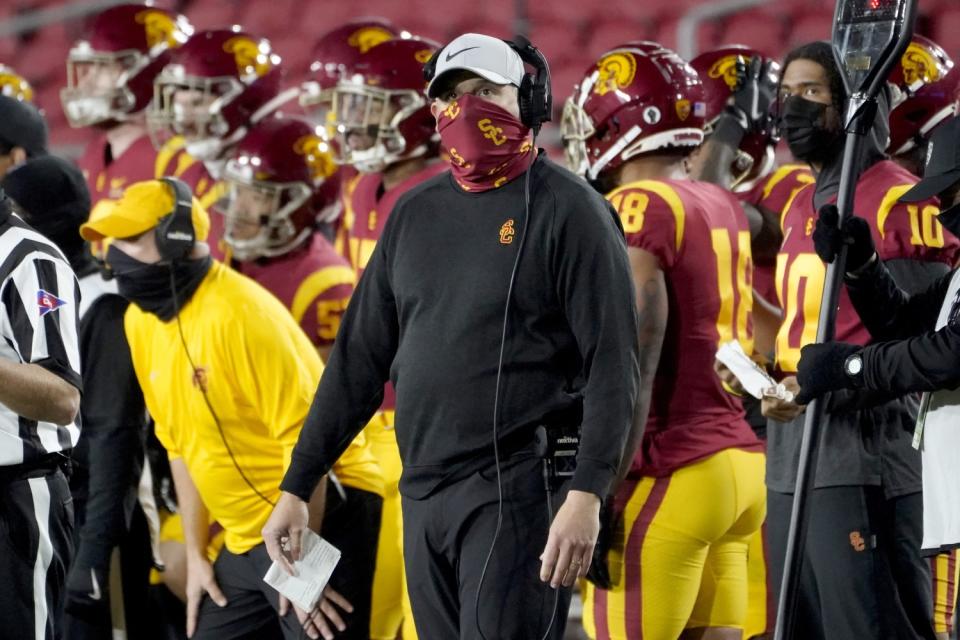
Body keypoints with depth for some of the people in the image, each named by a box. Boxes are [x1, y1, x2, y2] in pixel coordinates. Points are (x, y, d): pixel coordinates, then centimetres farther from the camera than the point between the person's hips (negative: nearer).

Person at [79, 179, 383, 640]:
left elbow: (306, 438, -21)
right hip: (246, 539, 9)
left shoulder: (239, 312, -19)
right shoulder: (142, 321, 7)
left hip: (319, 519, -9)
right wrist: (196, 554, 15)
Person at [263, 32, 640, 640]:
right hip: (423, 495, 7)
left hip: (518, 493, -7)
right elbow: (359, 360, 18)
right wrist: (297, 487, 15)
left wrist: (586, 495, -21)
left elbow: (612, 367, -11)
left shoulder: (568, 211, -4)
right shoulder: (416, 213, 15)